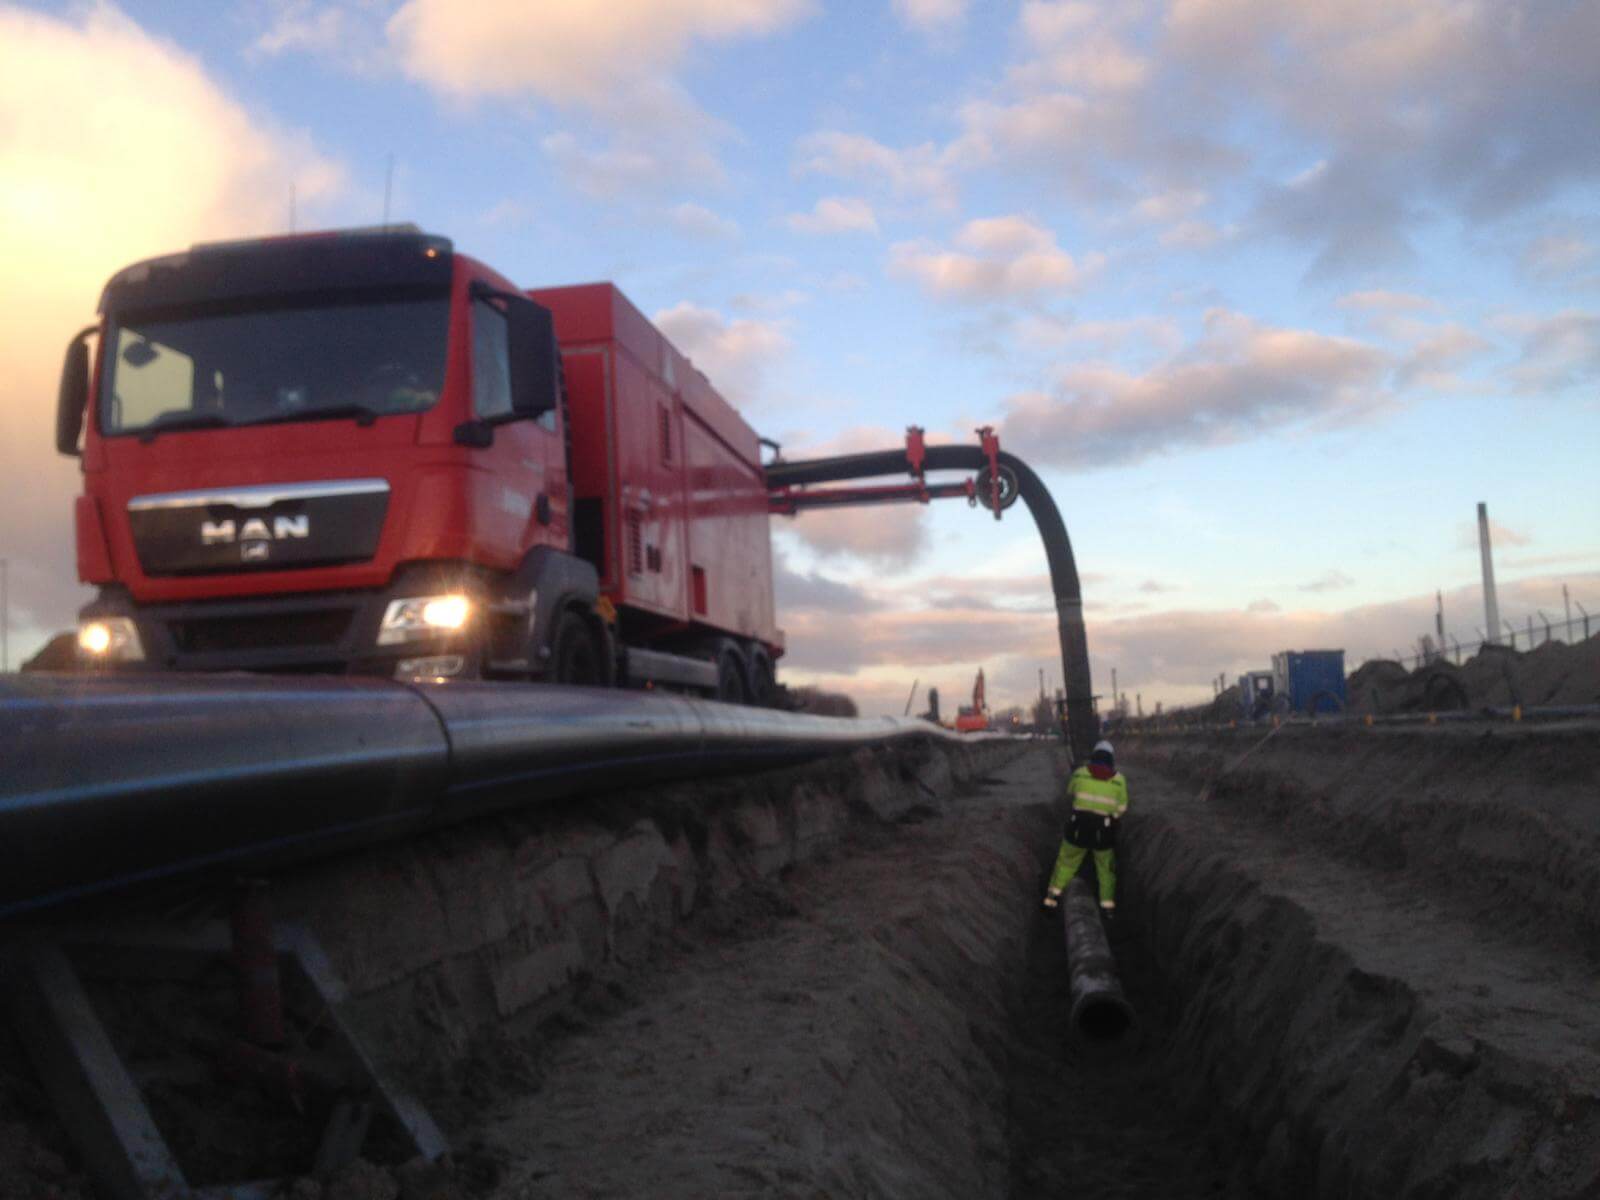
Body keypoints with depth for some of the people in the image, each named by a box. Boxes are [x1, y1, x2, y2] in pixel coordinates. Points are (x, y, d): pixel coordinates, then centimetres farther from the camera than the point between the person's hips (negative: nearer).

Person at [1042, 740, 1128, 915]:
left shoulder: (1080, 773, -3)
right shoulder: (1118, 779, -4)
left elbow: (1070, 794, 15)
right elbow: (1121, 808, 1)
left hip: (1079, 827, 0)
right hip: (1104, 830, 0)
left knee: (1066, 861, 15)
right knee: (1106, 867, 18)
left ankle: (1053, 895, 11)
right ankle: (1108, 903, 20)